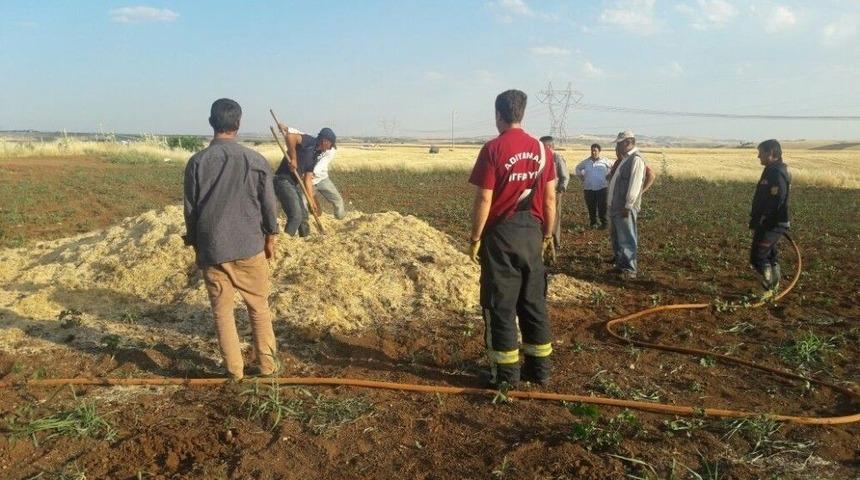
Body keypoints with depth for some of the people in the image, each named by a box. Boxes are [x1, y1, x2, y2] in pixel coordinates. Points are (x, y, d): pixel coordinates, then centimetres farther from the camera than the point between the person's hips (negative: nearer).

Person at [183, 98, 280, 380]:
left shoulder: (197, 162, -5)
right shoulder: (255, 160, -7)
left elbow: (190, 209, 1)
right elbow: (268, 204, -2)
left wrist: (195, 245, 13)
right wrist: (270, 238, 11)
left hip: (212, 249, 0)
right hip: (250, 246, 0)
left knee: (222, 311, 12)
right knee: (259, 307, 15)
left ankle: (234, 369, 18)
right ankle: (267, 363, 21)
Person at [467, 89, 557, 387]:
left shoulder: (493, 149, -10)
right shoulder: (542, 150, 4)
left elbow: (484, 199, -13)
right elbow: (550, 198, 6)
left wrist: (475, 239, -5)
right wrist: (548, 234, 15)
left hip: (501, 234, -5)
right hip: (532, 233, 5)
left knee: (501, 306, 5)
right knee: (534, 303, 13)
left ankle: (507, 373, 11)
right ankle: (539, 369, 20)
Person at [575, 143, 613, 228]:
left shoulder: (604, 161, -2)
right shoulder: (586, 162, 5)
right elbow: (578, 168, 22)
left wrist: (608, 177, 5)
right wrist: (582, 177, 13)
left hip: (601, 188, -2)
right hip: (589, 188, 2)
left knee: (602, 206, -3)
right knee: (591, 207, 6)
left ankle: (604, 223, 7)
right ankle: (593, 223, 17)